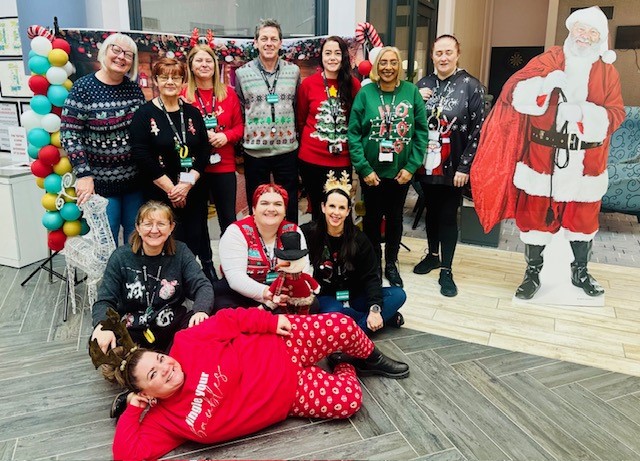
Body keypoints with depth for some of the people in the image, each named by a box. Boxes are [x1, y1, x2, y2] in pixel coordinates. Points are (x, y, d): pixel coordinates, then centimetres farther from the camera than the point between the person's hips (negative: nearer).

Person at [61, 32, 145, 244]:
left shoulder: (134, 89, 5)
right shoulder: (83, 88, -9)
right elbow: (69, 134, -11)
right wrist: (83, 174, -18)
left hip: (134, 180, 5)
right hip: (100, 182, -4)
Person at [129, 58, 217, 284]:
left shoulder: (192, 113, 9)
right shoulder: (144, 114, -2)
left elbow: (204, 151, 3)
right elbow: (141, 155, -10)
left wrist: (188, 183, -10)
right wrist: (170, 187, -13)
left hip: (194, 191, 3)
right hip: (160, 193, -3)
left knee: (197, 238, 6)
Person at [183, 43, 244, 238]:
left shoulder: (228, 93, 6)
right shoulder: (183, 94, -2)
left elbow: (239, 126, 7)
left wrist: (226, 136, -12)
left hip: (224, 165, 2)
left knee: (228, 218, 8)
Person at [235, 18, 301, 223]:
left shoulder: (293, 71, 4)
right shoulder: (242, 73, 0)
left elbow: (298, 107, 12)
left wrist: (296, 139, 10)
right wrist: (239, 150, 5)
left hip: (287, 150, 1)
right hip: (254, 152, -1)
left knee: (290, 206, 9)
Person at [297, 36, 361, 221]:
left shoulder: (354, 85, -1)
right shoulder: (308, 83, -2)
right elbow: (300, 120, 8)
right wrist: (309, 143, 11)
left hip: (342, 159, 0)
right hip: (311, 158, 0)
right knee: (317, 209, 13)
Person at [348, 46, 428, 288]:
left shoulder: (411, 91, -2)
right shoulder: (365, 93, -6)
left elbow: (421, 131, -2)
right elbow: (353, 134, -7)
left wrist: (411, 166, -7)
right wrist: (364, 169, -12)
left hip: (401, 171, 1)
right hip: (371, 171, -1)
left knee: (395, 217, 13)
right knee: (373, 217, 11)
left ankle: (391, 264, 31)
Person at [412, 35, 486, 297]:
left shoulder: (471, 86, -7)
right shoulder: (423, 85, 7)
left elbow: (477, 129, -9)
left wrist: (464, 167, -13)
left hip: (453, 167, -4)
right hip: (426, 164, 4)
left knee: (448, 216, 4)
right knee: (431, 211, 17)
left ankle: (446, 270, 15)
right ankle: (432, 254, 36)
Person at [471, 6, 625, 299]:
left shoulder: (607, 72, 6)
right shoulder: (548, 60, 2)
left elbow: (616, 114, -3)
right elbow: (513, 91, -9)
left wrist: (583, 113, -22)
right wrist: (545, 84, -27)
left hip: (585, 162, 2)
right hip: (543, 157, -1)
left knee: (583, 218, 14)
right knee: (535, 215, 6)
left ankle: (580, 272, 34)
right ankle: (532, 273, 22)